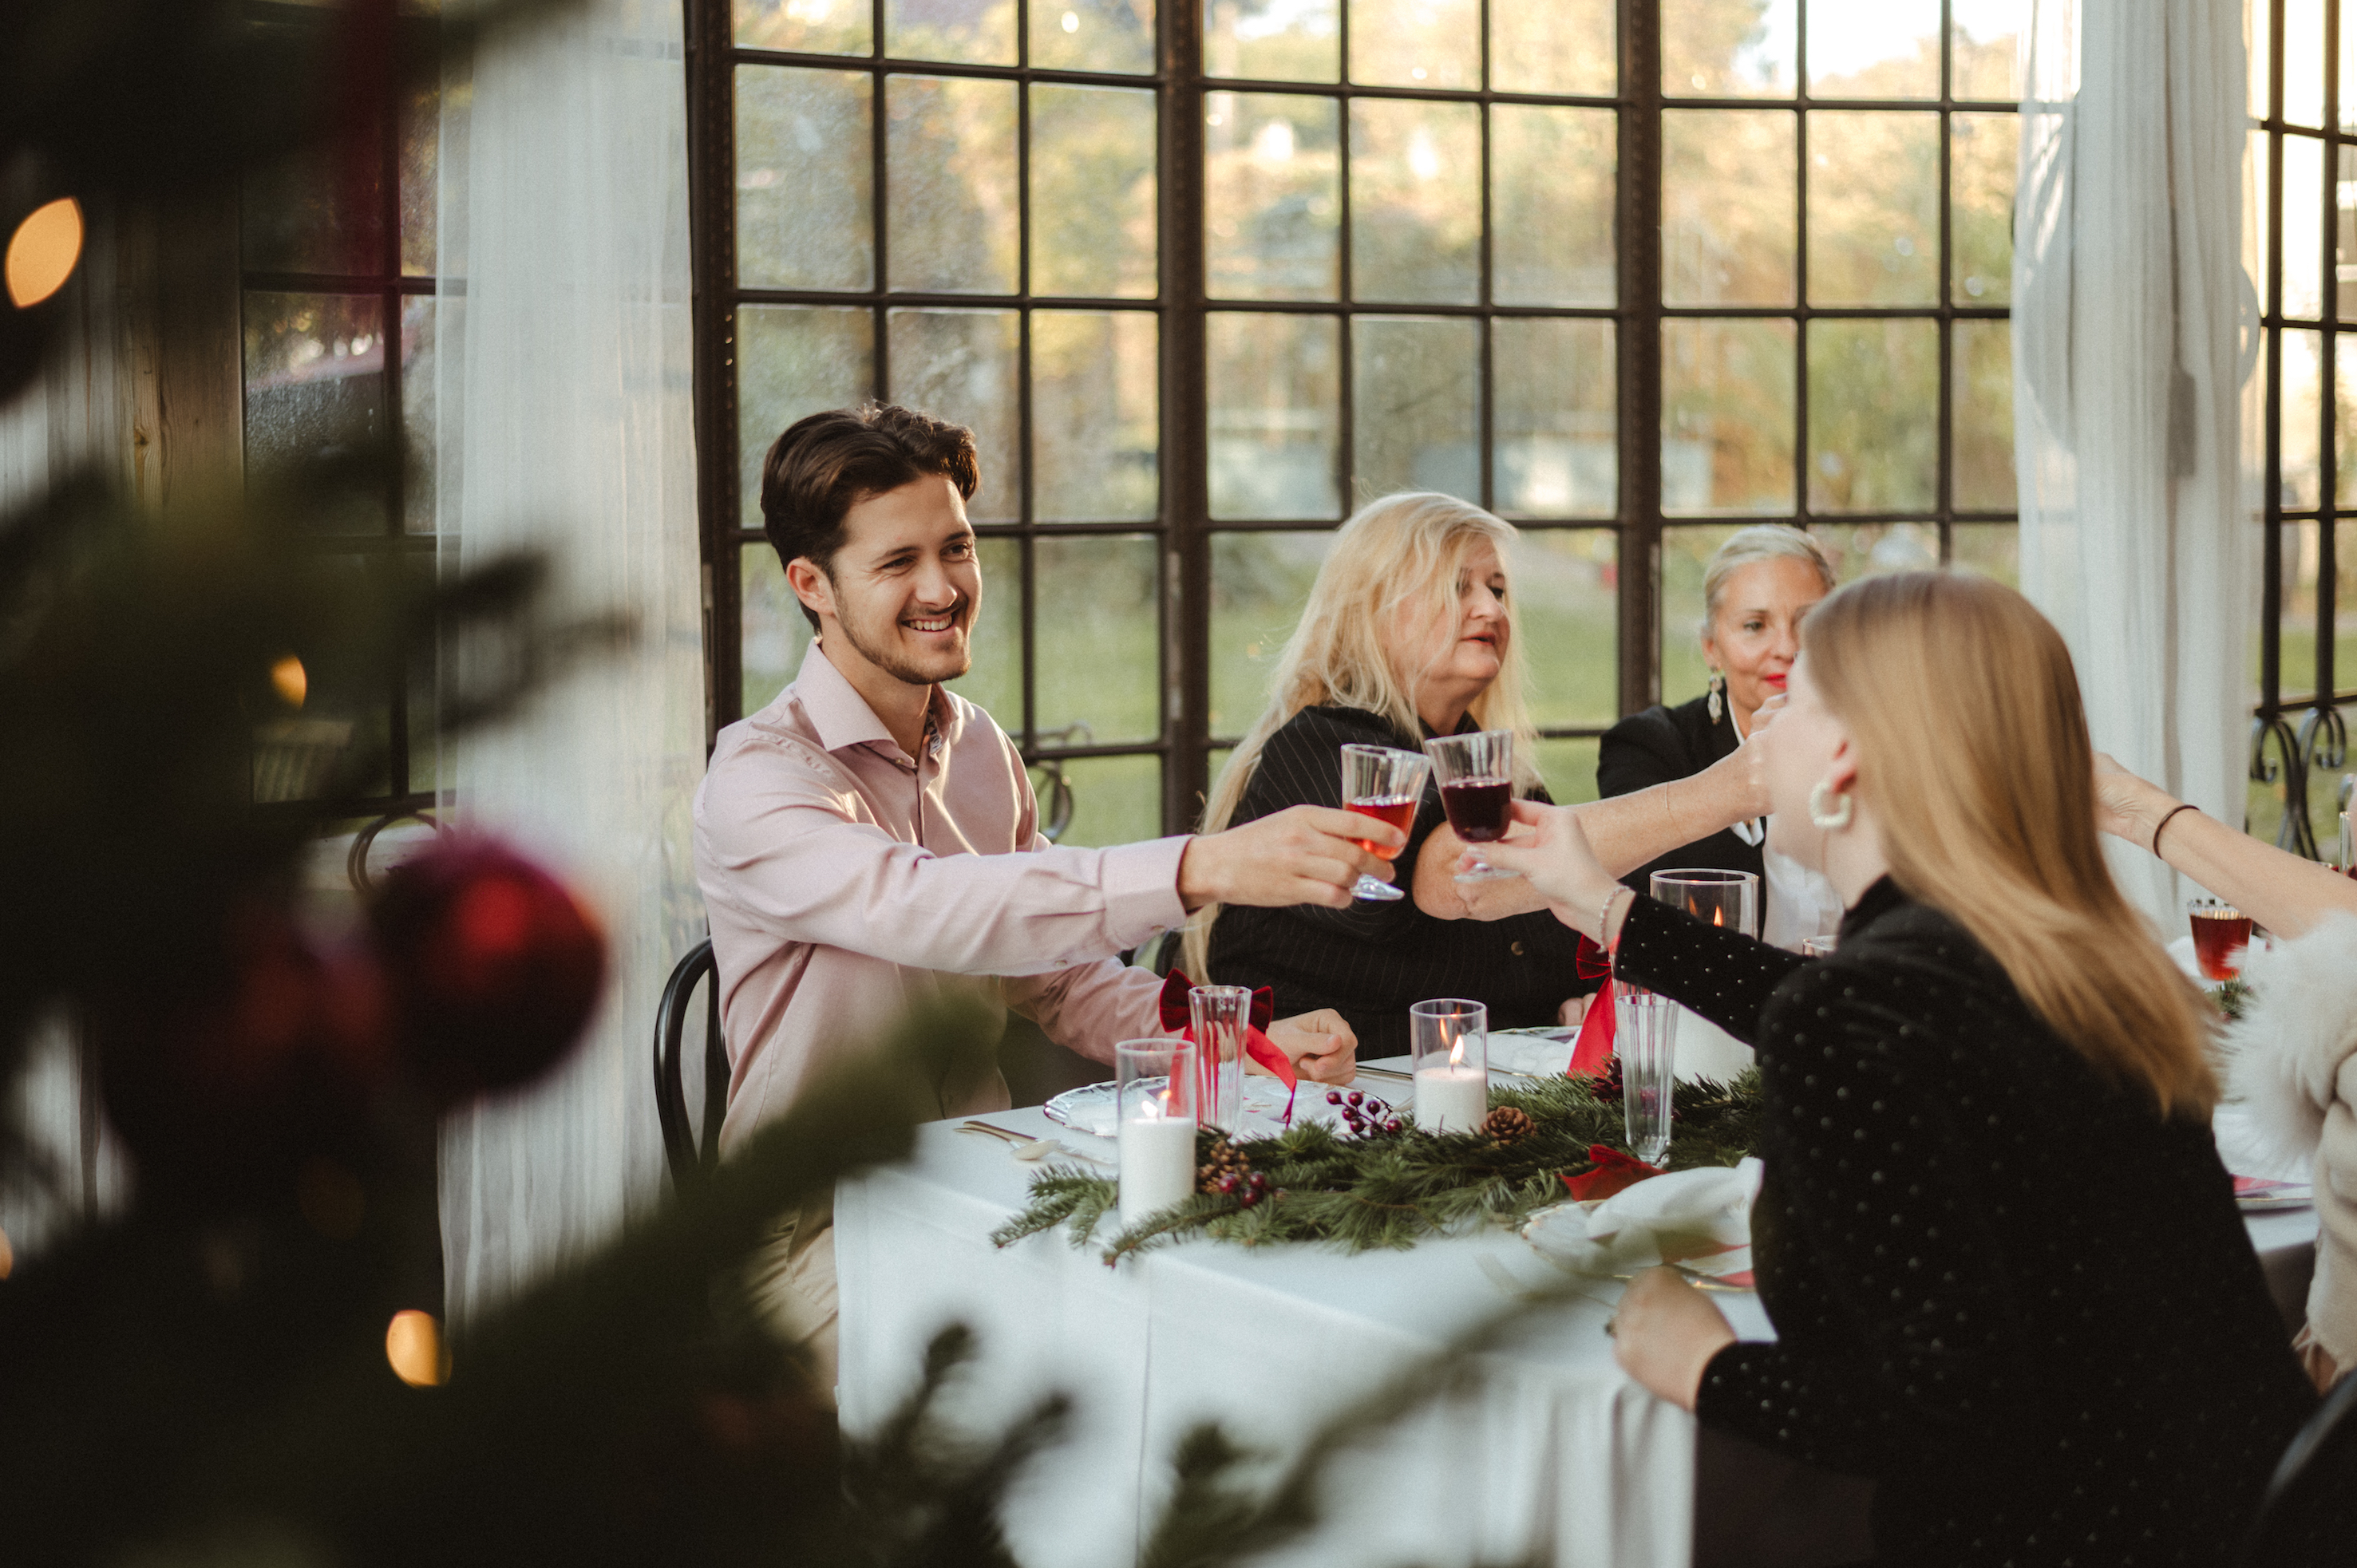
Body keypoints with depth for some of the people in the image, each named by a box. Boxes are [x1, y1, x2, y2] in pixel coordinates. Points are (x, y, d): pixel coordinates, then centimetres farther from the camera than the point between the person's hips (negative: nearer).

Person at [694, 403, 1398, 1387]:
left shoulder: (982, 750, 10)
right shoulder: (759, 780, -16)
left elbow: (1058, 976, 12)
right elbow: (923, 909, -35)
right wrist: (1203, 869, -47)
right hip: (821, 1233, -7)